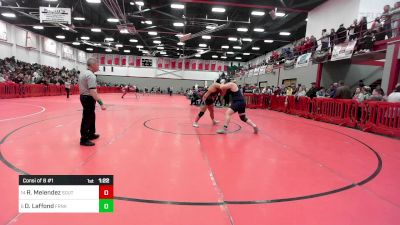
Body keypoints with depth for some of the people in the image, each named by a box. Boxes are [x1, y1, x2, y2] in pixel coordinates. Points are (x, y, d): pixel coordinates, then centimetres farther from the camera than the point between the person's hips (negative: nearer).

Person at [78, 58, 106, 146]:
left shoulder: (83, 73, 11)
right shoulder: (91, 75, -21)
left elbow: (81, 87, 18)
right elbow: (93, 92, -29)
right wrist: (101, 103, -31)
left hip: (84, 97, 10)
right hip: (89, 99, -10)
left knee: (91, 116, 22)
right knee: (87, 119, -2)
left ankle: (91, 134, 35)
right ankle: (84, 139, 7)